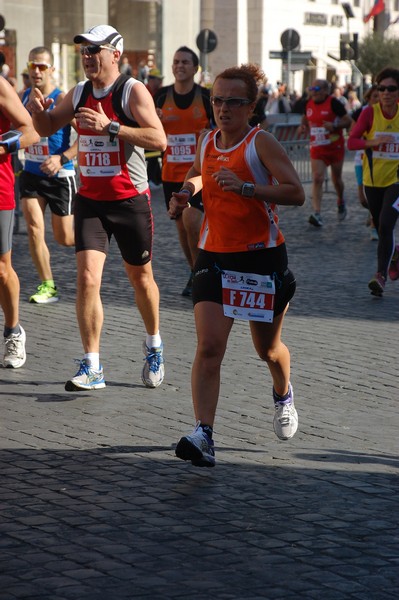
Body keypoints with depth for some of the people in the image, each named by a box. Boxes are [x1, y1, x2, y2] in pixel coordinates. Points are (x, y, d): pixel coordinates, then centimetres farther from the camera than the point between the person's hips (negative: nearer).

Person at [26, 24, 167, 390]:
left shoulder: (133, 91, -11)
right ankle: (92, 368, -9)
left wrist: (110, 127, -29)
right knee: (87, 278, -11)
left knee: (140, 277, 13)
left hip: (130, 201, -4)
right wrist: (38, 110, -3)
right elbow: (48, 128, 20)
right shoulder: (78, 93, 6)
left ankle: (154, 347, 38)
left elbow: (159, 140, -22)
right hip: (90, 201, 4)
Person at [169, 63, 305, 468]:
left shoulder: (261, 142, -12)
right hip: (214, 255, 3)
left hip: (263, 255, -3)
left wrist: (246, 187, -32)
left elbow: (296, 193, -22)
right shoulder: (206, 142, 5)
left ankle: (283, 395, 49)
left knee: (268, 348, 15)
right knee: (208, 346, -15)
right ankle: (203, 436, -22)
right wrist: (185, 194, 8)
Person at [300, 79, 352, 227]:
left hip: (335, 147, -3)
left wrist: (334, 126, -26)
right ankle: (317, 213, -20)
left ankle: (341, 202, 43)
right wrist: (304, 127, 3)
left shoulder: (333, 103, -12)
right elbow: (306, 119, 24)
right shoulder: (308, 104, 4)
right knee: (317, 179, -13)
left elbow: (348, 121, -11)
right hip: (317, 148, 3)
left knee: (336, 179, 12)